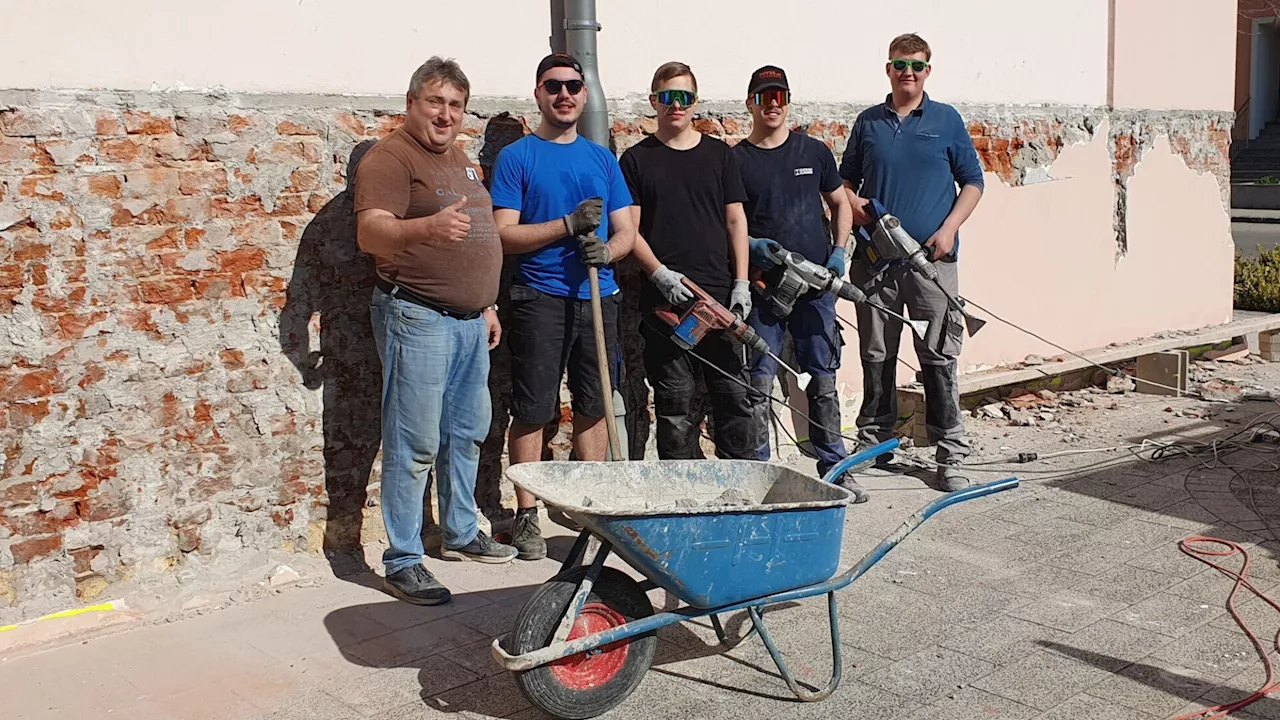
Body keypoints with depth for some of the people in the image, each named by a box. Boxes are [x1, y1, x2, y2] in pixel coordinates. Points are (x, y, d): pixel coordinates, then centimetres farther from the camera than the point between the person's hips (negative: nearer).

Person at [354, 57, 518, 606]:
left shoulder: (458, 159, 17)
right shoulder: (389, 158, -11)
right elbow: (370, 232, -26)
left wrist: (487, 305, 23)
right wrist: (426, 227, -44)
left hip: (469, 319, 9)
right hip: (417, 317, -9)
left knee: (467, 432, 17)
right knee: (415, 444, -6)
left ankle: (461, 533, 32)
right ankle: (402, 562, 1)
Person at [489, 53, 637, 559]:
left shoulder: (602, 158, 14)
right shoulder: (516, 156, 1)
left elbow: (626, 231, 12)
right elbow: (504, 234, -8)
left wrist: (607, 250, -11)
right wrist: (569, 224, -17)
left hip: (598, 298, 4)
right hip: (539, 300, -4)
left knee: (594, 407, 10)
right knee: (532, 411, -1)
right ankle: (527, 517, 9)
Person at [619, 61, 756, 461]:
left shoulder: (719, 154, 13)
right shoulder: (637, 159, 8)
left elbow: (735, 221, 11)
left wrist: (741, 283, 2)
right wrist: (660, 274, -12)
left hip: (719, 293, 2)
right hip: (664, 297, -1)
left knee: (734, 392, 2)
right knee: (674, 401, 2)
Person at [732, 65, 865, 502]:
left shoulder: (814, 152, 10)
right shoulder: (735, 160, 3)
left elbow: (840, 204, 18)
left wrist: (838, 253, 4)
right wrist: (748, 245, -14)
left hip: (814, 285, 2)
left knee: (824, 379, 7)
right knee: (759, 384, -1)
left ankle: (835, 469, 17)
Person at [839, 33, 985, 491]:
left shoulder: (947, 120, 7)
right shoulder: (868, 122, 12)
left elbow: (972, 182, 6)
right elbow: (845, 178, 19)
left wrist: (949, 229, -8)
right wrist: (853, 202, -3)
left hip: (932, 259, -2)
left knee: (940, 358, -2)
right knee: (876, 356, 8)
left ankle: (950, 455, 4)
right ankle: (874, 444, 20)